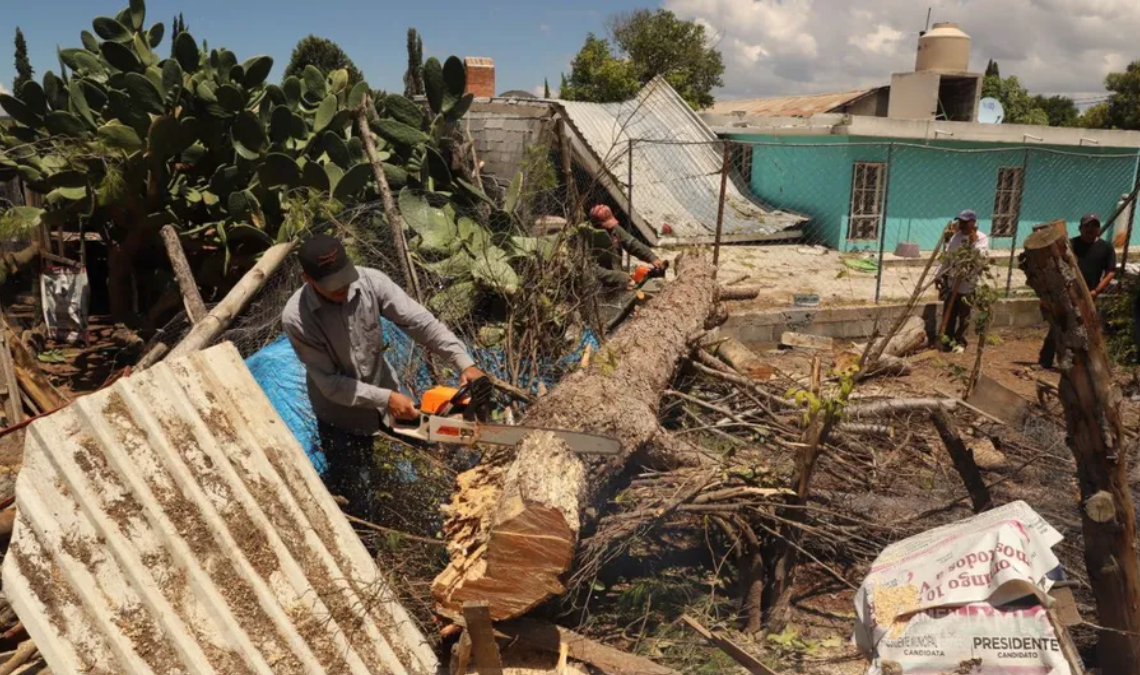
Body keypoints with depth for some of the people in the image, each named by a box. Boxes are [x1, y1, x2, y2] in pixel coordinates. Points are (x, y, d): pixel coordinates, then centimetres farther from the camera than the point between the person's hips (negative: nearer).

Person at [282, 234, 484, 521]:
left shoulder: (370, 281, -21)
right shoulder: (296, 318, -29)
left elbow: (420, 321, -23)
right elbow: (331, 384, -24)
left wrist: (464, 363, -32)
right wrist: (385, 399, -31)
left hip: (381, 388, 4)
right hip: (340, 412, -4)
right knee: (359, 502, 7)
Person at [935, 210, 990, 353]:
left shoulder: (982, 238, -6)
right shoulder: (956, 237, 10)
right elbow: (947, 258, 14)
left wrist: (974, 241, -23)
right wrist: (938, 275, 11)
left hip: (968, 283, -5)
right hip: (952, 281, 5)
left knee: (964, 315, 3)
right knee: (948, 313, 9)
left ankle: (960, 341, 15)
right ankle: (947, 339, 20)